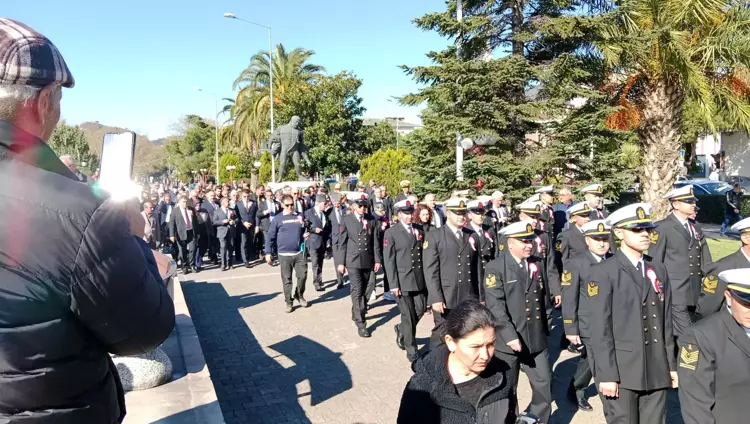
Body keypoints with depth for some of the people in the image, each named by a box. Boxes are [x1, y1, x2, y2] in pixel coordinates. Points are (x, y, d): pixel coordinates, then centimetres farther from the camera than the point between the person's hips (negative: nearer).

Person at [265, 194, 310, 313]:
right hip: (284, 254, -2)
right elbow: (270, 237, 0)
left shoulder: (300, 217, 6)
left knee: (303, 276, 3)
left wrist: (306, 234, -4)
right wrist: (268, 253, -4)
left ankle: (299, 295, 29)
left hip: (300, 252, 2)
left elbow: (305, 230, 20)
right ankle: (289, 302, 18)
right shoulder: (277, 219, -2)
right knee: (286, 279, 6)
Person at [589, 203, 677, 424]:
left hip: (657, 370, 5)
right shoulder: (603, 272, -9)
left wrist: (672, 364, 12)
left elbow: (666, 321, 12)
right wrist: (606, 374, -14)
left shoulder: (659, 270, 10)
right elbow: (600, 328, -12)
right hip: (621, 370, -5)